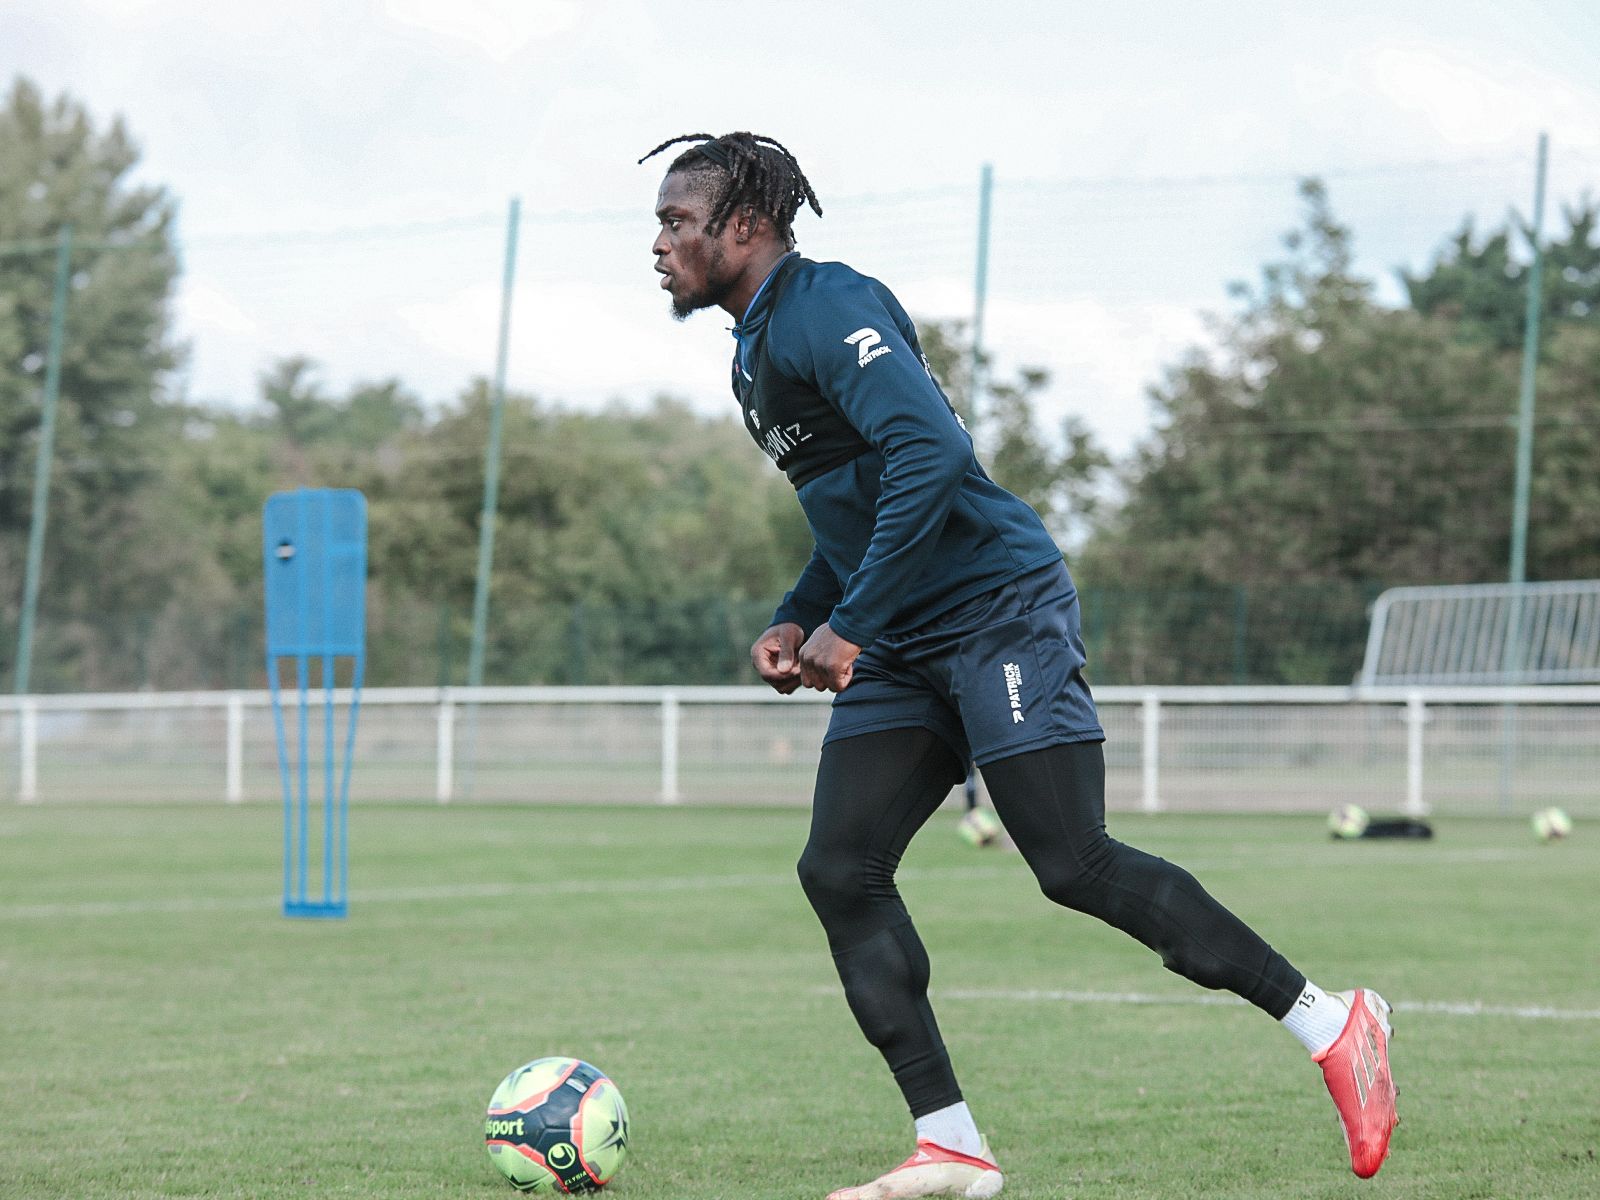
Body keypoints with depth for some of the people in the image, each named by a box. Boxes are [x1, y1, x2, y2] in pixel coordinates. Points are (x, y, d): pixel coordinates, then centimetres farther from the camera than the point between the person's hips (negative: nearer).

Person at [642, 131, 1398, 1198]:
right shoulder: (754, 359, 19)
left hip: (1001, 611, -10)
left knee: (1074, 863, -13)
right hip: (900, 651, 10)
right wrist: (794, 623, 14)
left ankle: (1331, 1022, -1)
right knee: (839, 871, -3)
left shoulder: (826, 308, -13)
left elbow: (931, 450, -27)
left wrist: (850, 624, -25)